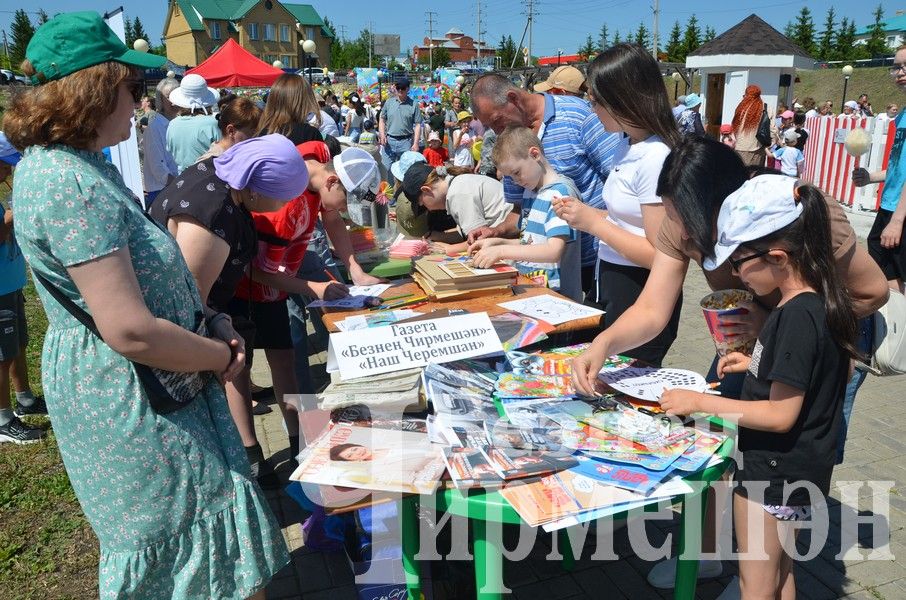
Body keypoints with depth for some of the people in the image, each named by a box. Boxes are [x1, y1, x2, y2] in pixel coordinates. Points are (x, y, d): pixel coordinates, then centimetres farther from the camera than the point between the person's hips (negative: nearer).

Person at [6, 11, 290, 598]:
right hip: (129, 402, -10)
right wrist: (223, 355, -14)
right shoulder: (71, 184, -26)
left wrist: (210, 320, 1)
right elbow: (131, 332, -30)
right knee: (174, 552, 9)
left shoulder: (77, 164, 7)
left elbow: (144, 271, 15)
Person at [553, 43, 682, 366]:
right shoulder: (627, 144, 5)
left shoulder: (656, 157, -21)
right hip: (612, 287, 9)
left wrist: (594, 222, -18)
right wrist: (582, 214, -2)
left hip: (641, 299, -9)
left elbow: (658, 255, -22)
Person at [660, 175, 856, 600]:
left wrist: (701, 402, -22)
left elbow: (780, 415, -27)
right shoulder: (820, 301, 1)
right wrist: (758, 364, 7)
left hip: (772, 473, -9)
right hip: (791, 469, 9)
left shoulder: (796, 317, -28)